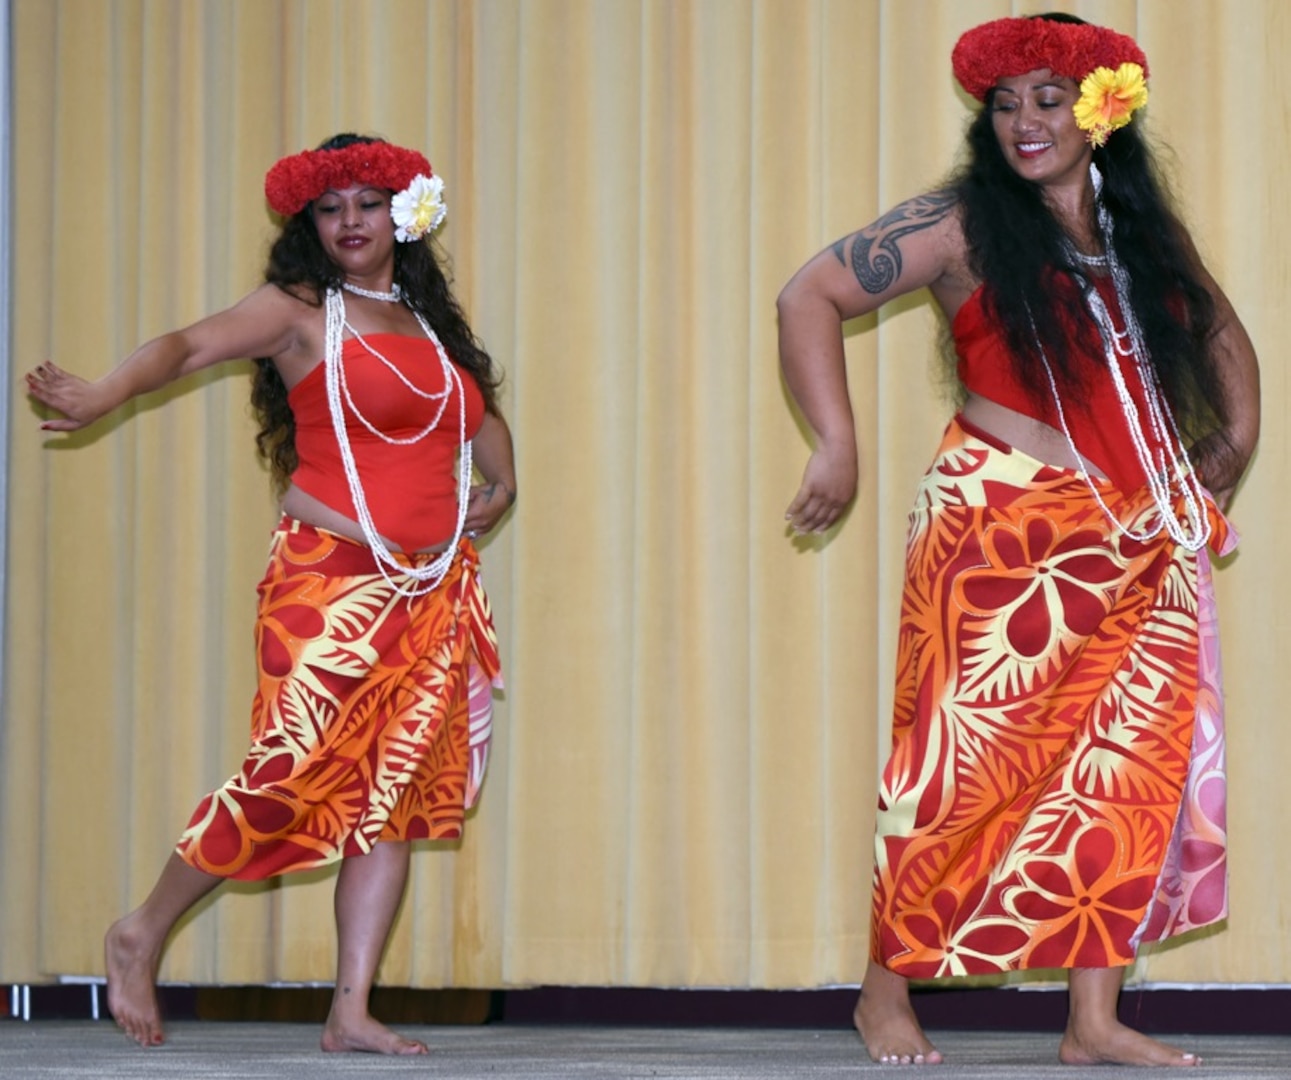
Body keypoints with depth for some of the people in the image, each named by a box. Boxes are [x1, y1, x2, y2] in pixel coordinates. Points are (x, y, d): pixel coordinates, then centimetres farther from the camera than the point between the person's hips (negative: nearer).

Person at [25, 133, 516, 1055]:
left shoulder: (431, 323, 17)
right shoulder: (299, 311, -1)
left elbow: (479, 412, 36)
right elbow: (189, 347, -17)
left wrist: (503, 482, 17)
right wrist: (104, 396, -35)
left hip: (433, 589, 6)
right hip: (331, 580, -6)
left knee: (396, 795, 1)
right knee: (294, 775, -12)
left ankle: (352, 1011, 3)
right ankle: (143, 937, 9)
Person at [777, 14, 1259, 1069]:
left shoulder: (1146, 232, 13)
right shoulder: (964, 226, -3)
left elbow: (1222, 331, 31)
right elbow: (809, 298, -5)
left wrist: (1238, 433, 16)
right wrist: (837, 444, -13)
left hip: (1140, 553, 5)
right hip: (1003, 535, -5)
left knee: (1125, 772, 1)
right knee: (969, 758, -4)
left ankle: (1095, 1020, 6)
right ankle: (887, 990, 9)